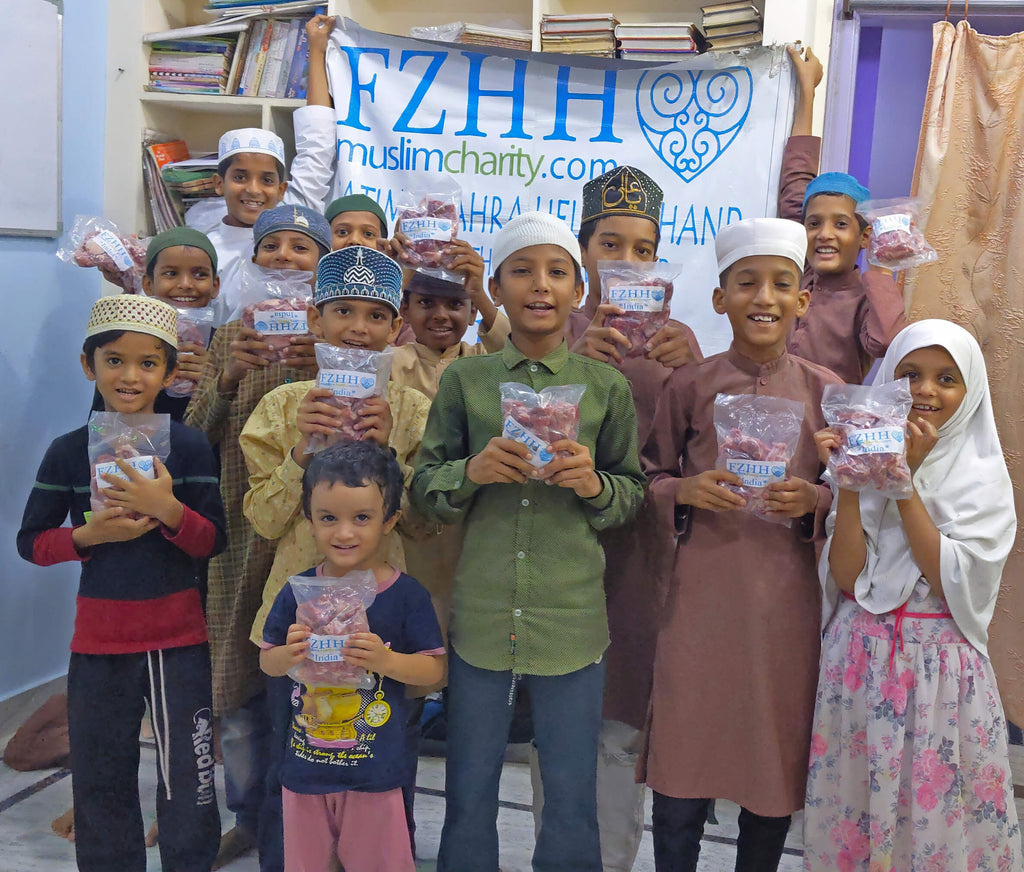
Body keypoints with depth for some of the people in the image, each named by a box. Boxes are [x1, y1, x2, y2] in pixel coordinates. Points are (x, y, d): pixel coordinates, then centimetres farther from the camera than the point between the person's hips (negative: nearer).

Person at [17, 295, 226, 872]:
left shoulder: (189, 447, -6)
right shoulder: (69, 451, -1)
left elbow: (213, 542, -6)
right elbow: (32, 541, 3)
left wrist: (168, 509, -24)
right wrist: (91, 533, -15)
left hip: (179, 636, -1)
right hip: (99, 638, 2)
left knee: (188, 781, 8)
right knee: (101, 782, 15)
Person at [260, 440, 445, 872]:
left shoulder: (406, 594, -11)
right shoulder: (296, 592, -4)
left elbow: (433, 669, -8)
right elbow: (267, 662, 4)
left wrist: (385, 660, -25)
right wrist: (290, 655, -18)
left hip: (376, 771, -2)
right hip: (305, 765, 3)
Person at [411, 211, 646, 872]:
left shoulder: (607, 387, 1)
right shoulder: (464, 379, 1)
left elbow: (635, 495, 6)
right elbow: (425, 488, 2)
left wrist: (594, 483, -15)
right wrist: (473, 470, -18)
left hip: (572, 619, 0)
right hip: (481, 614, 1)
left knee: (572, 800, 13)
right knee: (469, 798, 15)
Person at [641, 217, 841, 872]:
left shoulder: (826, 391, 2)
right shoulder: (689, 387, -1)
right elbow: (651, 477, 6)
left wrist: (815, 500, -12)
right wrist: (685, 489, -13)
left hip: (787, 594, 1)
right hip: (701, 587, -1)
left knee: (779, 749, 11)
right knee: (685, 744, 5)